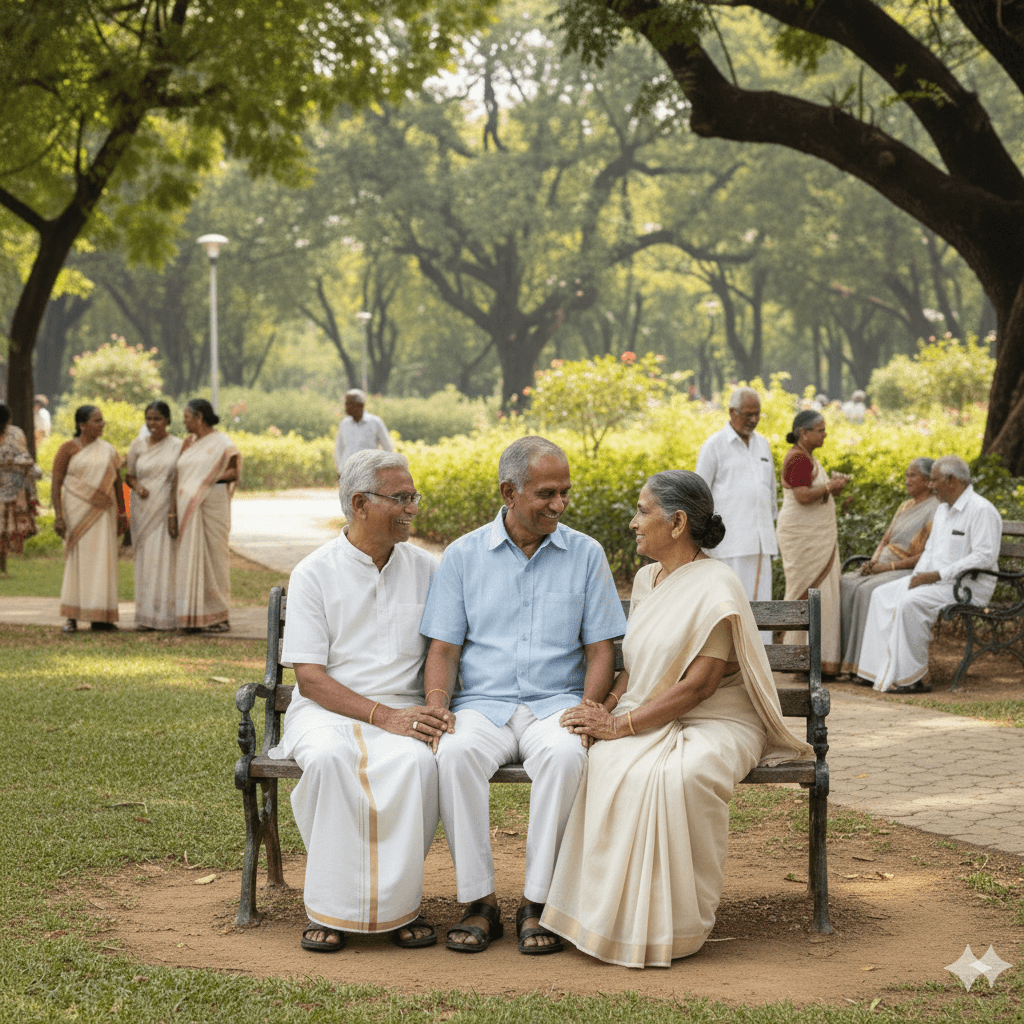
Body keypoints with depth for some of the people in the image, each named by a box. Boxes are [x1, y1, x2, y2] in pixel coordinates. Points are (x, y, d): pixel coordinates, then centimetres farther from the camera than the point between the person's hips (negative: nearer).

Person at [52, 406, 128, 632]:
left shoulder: (107, 449, 11)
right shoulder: (68, 449, -2)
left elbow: (116, 481, 16)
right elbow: (56, 483, -5)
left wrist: (122, 512, 13)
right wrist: (58, 515, -13)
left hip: (102, 512, 4)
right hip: (77, 510, -4)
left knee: (102, 560, 2)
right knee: (77, 559, -5)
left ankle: (99, 616, 6)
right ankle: (71, 617, -1)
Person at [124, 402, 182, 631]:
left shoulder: (178, 446, 2)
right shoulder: (138, 445, 9)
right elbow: (129, 475, 16)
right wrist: (137, 487, -7)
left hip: (168, 509, -2)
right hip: (144, 509, 2)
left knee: (167, 560, -5)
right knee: (145, 561, 1)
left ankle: (167, 615, 1)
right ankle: (146, 617, 5)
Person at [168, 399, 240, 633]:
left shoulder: (222, 443, -2)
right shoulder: (188, 443, 15)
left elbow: (234, 472, -4)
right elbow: (178, 479, 13)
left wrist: (210, 479, -15)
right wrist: (172, 513, 8)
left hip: (212, 506, -6)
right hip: (188, 509, 6)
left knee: (214, 558, -3)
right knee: (191, 560, 3)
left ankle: (220, 617, 4)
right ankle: (194, 616, 8)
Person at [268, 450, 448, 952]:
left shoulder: (424, 569, 11)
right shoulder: (314, 572, 0)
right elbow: (309, 677, -6)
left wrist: (436, 711, -8)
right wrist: (383, 716, -18)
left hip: (403, 712, 2)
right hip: (327, 709, -2)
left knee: (415, 760, -33)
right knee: (329, 759, -36)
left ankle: (398, 902, -19)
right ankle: (331, 906, -22)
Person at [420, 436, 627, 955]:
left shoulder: (585, 554, 8)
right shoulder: (463, 555, 8)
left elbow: (600, 649, 6)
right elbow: (443, 650, 6)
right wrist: (438, 709, -13)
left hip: (555, 703, 0)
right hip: (483, 703, 0)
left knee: (565, 754, -36)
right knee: (456, 752, -35)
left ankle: (537, 904, -25)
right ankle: (479, 902, -24)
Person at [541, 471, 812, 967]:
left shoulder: (716, 588, -13)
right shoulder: (646, 579, 14)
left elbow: (697, 686, -18)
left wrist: (621, 725, -20)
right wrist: (607, 707, -3)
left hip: (714, 725, -6)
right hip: (648, 721, 6)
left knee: (682, 776, -39)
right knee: (605, 765, -28)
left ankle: (678, 925, -22)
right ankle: (612, 914, -22)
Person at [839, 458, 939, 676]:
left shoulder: (935, 510, -9)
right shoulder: (905, 507, 20)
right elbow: (885, 539, 21)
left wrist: (889, 566, -19)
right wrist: (873, 562, -1)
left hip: (910, 572, -9)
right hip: (884, 567, 9)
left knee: (869, 591, -33)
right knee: (844, 585, -14)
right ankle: (843, 657, -19)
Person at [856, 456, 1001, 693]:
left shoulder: (981, 510, -14)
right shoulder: (943, 510, 18)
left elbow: (984, 557, -22)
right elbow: (930, 549, 23)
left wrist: (937, 575, -24)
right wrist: (919, 575, 1)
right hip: (937, 581, 10)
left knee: (910, 602, -30)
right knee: (883, 595, -3)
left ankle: (914, 678, -25)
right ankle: (880, 669, -6)